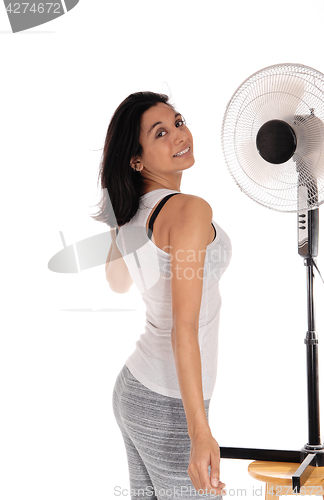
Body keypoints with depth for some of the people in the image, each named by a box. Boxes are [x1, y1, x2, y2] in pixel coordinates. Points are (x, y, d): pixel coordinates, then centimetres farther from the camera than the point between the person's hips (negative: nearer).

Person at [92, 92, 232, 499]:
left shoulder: (128, 216, 3)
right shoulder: (189, 210, -21)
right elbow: (183, 328, -27)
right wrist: (200, 433, -29)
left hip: (132, 386, 8)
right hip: (167, 408, -8)